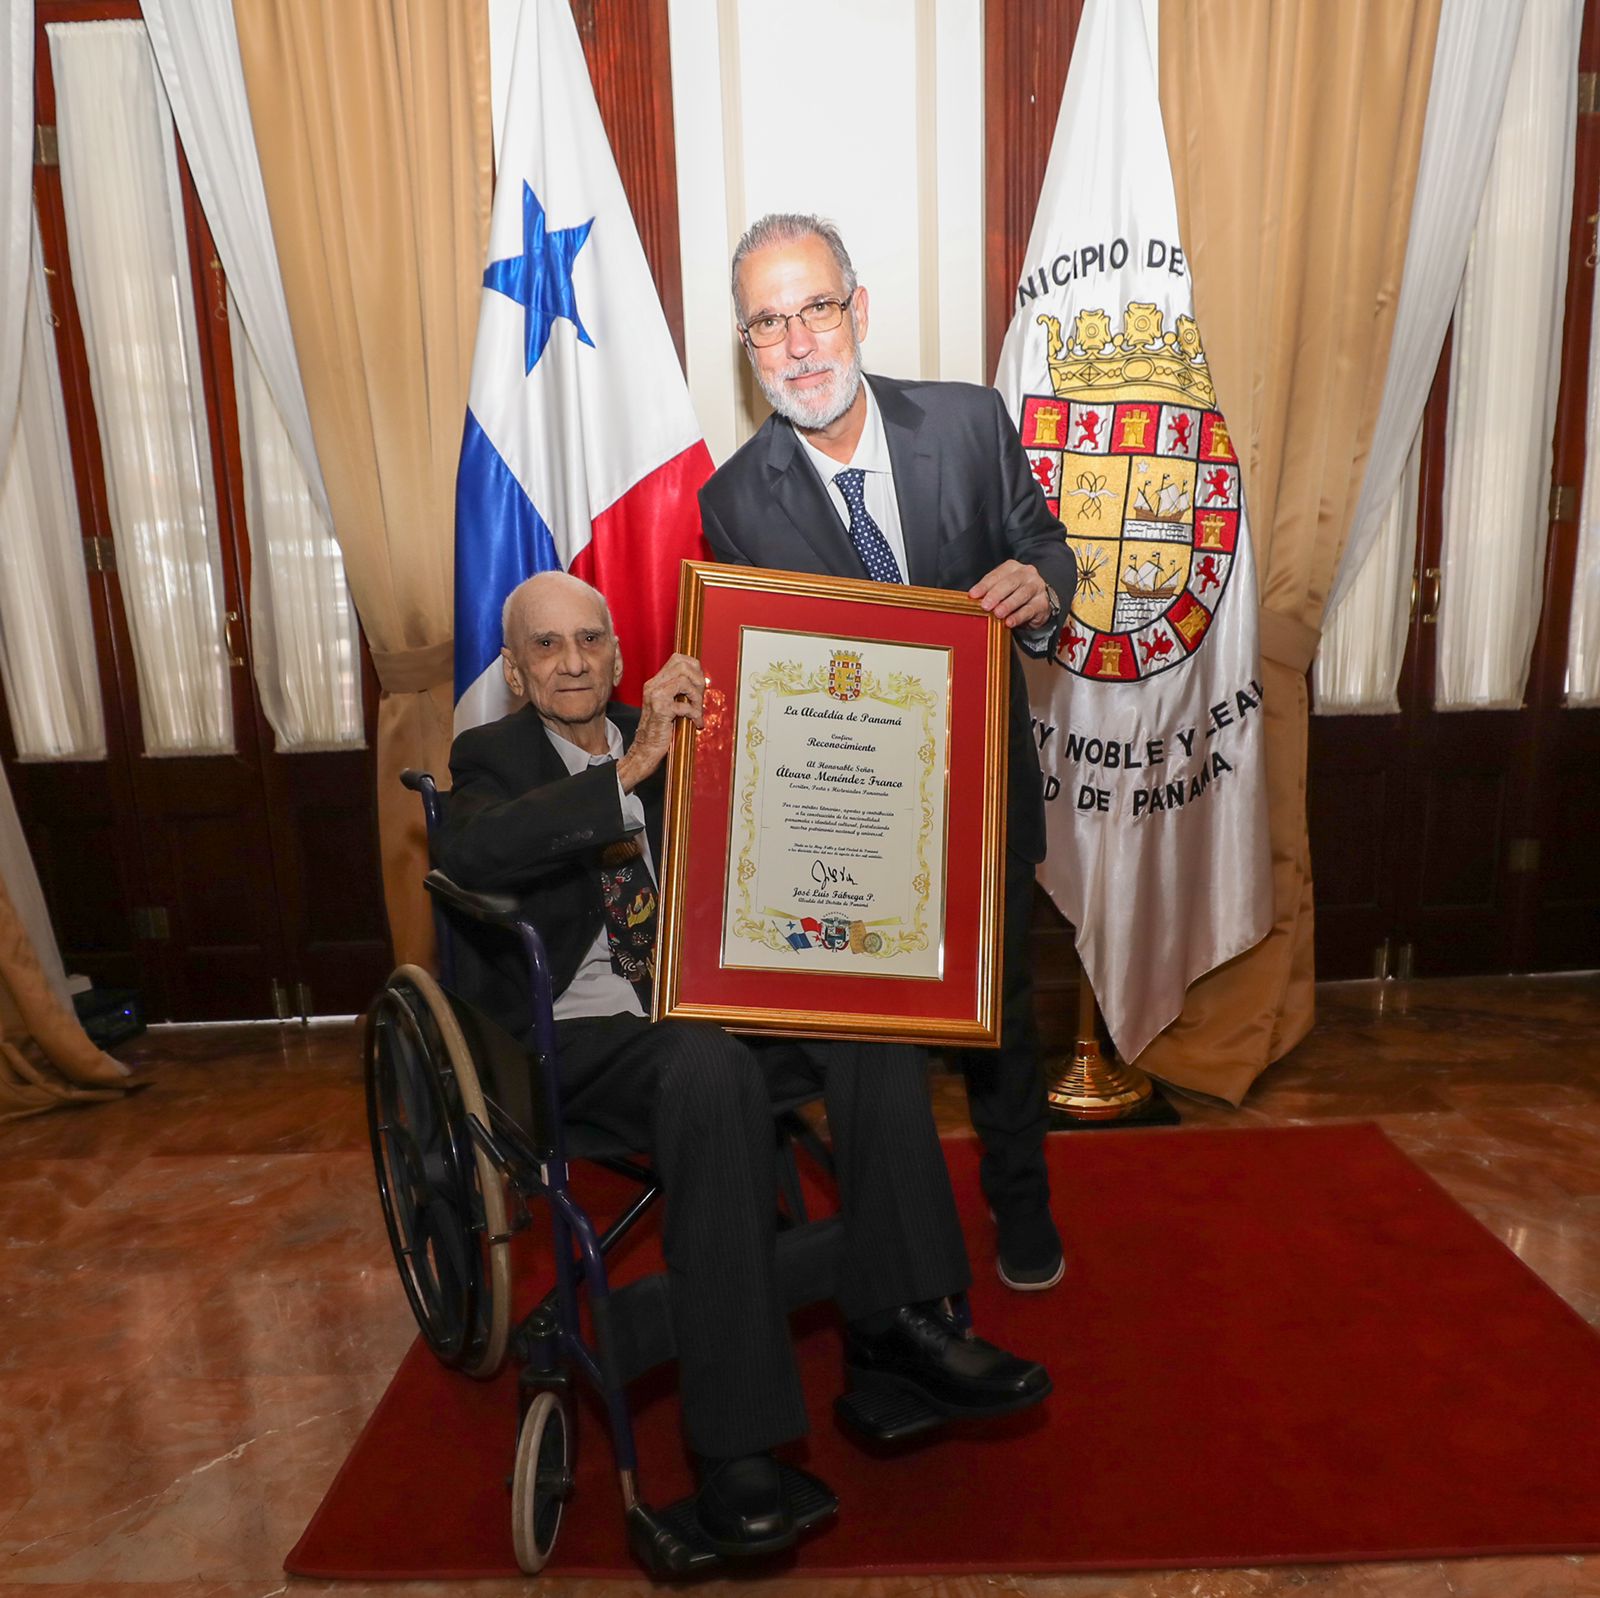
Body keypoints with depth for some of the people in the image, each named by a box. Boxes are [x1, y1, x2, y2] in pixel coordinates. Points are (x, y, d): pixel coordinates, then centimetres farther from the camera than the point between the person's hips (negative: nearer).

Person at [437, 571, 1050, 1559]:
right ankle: (733, 1438, -27)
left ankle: (893, 1323, -12)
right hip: (576, 1038, -5)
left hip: (699, 1008, 5)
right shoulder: (496, 757, 2)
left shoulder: (667, 739, 15)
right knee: (712, 1068, -35)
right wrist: (629, 771, -31)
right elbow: (469, 853, -24)